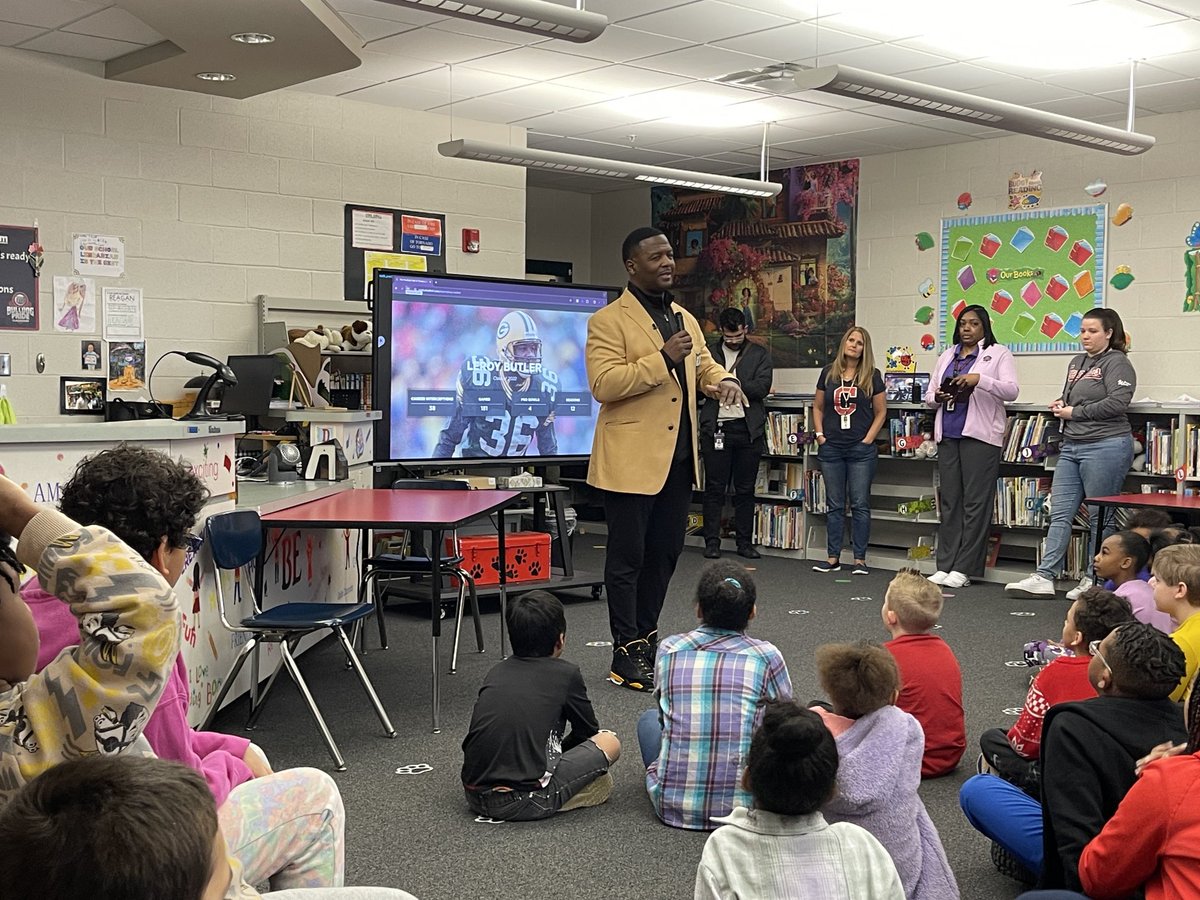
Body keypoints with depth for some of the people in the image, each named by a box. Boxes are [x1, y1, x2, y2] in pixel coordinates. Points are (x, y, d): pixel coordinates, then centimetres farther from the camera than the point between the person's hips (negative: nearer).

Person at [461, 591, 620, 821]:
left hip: (475, 796, 6)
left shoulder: (496, 672, 15)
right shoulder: (566, 673, 2)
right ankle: (550, 800, 1)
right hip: (522, 802, -5)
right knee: (610, 742, 10)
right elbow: (588, 731, 18)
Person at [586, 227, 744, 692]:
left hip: (680, 456, 8)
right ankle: (627, 654, 7)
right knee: (628, 558, 0)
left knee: (664, 554, 15)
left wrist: (723, 380, 2)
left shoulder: (685, 318, 16)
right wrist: (663, 359, -24)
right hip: (632, 458, -8)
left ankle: (646, 637, 28)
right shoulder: (608, 320, -9)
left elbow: (703, 362, 26)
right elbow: (602, 384, -19)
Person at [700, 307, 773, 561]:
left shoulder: (759, 355, 8)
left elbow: (762, 387, -6)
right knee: (714, 488, 2)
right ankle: (712, 542, 7)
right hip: (716, 428, 0)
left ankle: (745, 542, 14)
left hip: (748, 429, 1)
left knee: (745, 489, 7)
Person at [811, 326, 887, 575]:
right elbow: (817, 407, 13)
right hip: (831, 449, 2)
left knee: (860, 505, 1)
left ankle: (860, 559, 6)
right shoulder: (829, 373, 7)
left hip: (861, 450, -2)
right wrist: (820, 435, 2)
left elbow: (881, 411, 3)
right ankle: (833, 558, 13)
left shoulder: (871, 376, 1)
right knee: (834, 505, 7)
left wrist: (868, 439, -6)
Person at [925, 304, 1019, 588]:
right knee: (949, 502, 6)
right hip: (948, 435, 6)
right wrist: (937, 397, -4)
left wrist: (979, 379, -22)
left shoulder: (998, 353, 3)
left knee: (976, 502, -5)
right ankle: (945, 566, 9)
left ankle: (964, 569, -3)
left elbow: (1012, 391, -8)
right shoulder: (947, 356, 20)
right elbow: (929, 395, 20)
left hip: (980, 435, -5)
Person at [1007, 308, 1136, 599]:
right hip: (1071, 445, 9)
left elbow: (1117, 403, -18)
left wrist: (1074, 412, -11)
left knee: (1101, 518, 1)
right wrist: (1060, 405, 7)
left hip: (1105, 446, -8)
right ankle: (1044, 578, 4)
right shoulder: (1077, 363, 18)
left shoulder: (1116, 362, -7)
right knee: (1059, 513, 4)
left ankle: (1095, 580, 10)